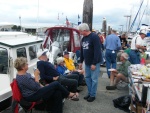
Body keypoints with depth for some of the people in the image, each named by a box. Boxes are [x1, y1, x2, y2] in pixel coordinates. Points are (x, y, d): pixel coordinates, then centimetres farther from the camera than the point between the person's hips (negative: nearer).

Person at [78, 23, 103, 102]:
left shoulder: (94, 37, -17)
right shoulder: (83, 38, 9)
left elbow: (97, 51, -22)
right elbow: (82, 51, 16)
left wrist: (94, 63, -22)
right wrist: (81, 61, 16)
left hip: (94, 62, -8)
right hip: (87, 62, 8)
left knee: (94, 79, -1)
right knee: (87, 78, 13)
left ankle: (93, 95, 10)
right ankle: (89, 93, 25)